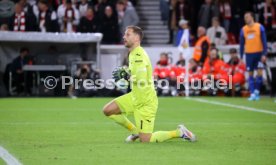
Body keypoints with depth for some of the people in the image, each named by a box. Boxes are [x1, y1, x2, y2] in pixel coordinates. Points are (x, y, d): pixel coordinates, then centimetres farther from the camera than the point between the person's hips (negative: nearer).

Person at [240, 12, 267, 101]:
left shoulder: (260, 27, -3)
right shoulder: (243, 29, 4)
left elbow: (264, 41, -3)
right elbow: (242, 43, 9)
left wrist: (264, 54, -9)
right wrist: (241, 57, 6)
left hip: (258, 53, -2)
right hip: (249, 53, 2)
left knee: (259, 72, -9)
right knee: (250, 74, 3)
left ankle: (257, 91, 5)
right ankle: (252, 93, 5)